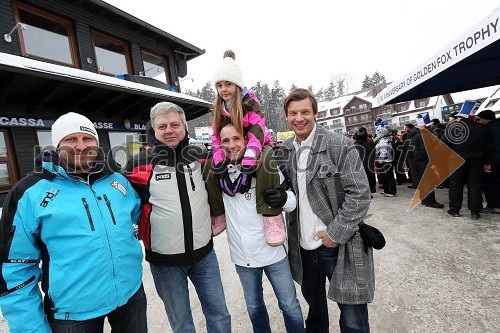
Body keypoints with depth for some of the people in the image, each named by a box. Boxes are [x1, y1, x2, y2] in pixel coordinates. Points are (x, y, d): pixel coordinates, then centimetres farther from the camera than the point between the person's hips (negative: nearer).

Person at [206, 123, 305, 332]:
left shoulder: (266, 165, -13)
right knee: (254, 308, 25)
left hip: (272, 250, -2)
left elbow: (292, 200, -4)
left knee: (290, 306, 18)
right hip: (242, 255, 3)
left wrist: (284, 199, -28)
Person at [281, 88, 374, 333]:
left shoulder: (340, 146, -14)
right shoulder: (285, 150, 3)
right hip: (303, 246, 5)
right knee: (314, 303, 27)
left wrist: (336, 233, -17)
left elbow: (360, 194, -16)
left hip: (338, 246, -5)